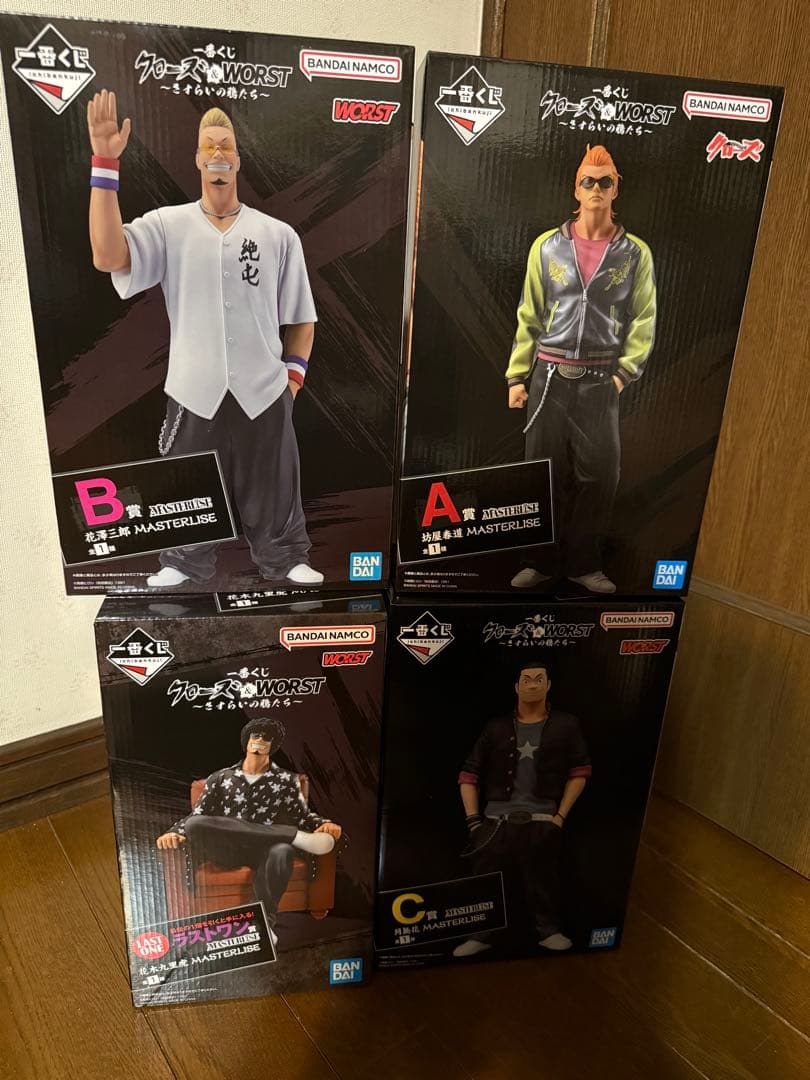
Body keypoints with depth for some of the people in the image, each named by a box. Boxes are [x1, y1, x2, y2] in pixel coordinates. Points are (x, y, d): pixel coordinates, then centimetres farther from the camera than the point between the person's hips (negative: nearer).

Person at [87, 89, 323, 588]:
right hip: (194, 391, 0)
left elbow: (301, 315, 10)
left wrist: (294, 373, 2)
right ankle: (185, 565, 35)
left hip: (264, 392, 0)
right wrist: (106, 161, -18)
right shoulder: (167, 225, 0)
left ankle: (287, 561, 33)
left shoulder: (279, 234, 3)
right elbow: (108, 256, -17)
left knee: (273, 489, 12)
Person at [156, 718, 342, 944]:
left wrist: (324, 824, -10)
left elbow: (303, 816, 12)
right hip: (227, 850, 2)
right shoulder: (220, 779, 19)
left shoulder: (286, 780, 17)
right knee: (195, 824, -31)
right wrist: (175, 832, -8)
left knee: (281, 852, -39)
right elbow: (197, 815, 13)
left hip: (265, 850, -2)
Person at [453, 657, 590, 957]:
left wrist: (561, 815, 1)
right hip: (495, 821, 1)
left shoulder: (566, 725, 7)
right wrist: (472, 819, 0)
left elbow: (580, 772, 8)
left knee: (542, 884, 2)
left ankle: (549, 931, 22)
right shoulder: (497, 728, 8)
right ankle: (482, 935, 20)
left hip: (541, 822, -1)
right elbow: (469, 774, 8)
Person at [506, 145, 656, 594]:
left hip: (600, 380, 0)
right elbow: (529, 316, 6)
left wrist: (625, 373, -5)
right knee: (545, 472, 4)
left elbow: (643, 320, 5)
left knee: (599, 473, -1)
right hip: (548, 375, 0)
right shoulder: (547, 245, 6)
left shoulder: (635, 252, 4)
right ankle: (541, 560, 17)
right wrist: (517, 375, 2)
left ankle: (583, 562, 14)